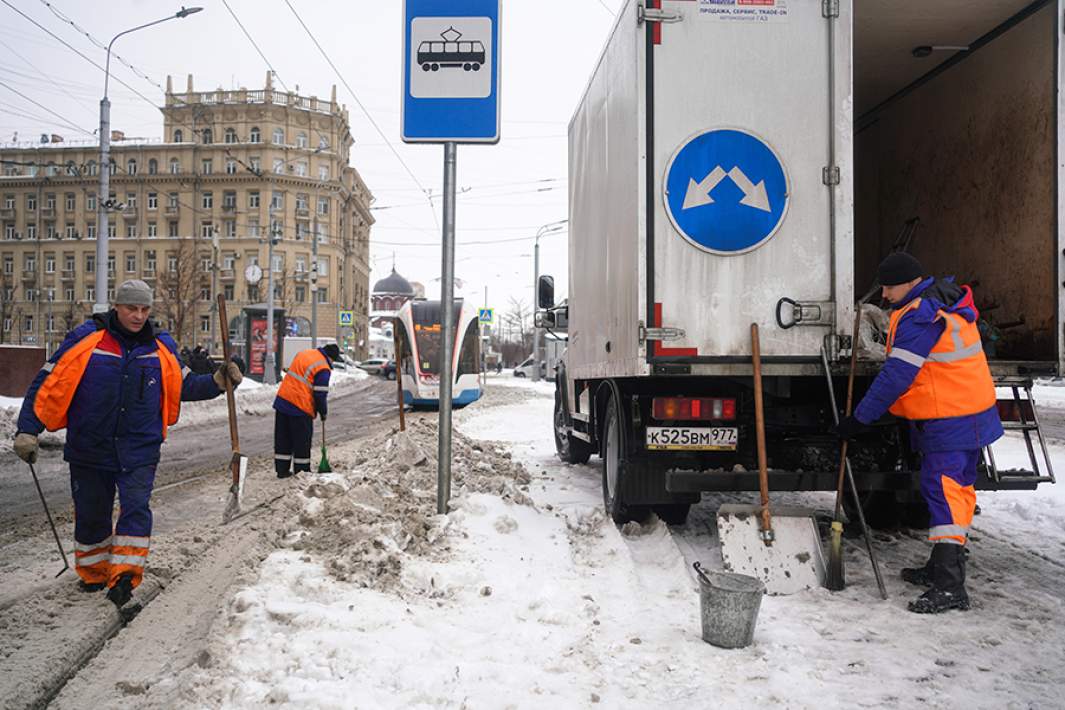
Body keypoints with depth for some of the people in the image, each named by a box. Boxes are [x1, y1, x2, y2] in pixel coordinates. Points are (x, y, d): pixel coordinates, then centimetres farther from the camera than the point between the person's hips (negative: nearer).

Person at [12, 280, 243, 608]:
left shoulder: (162, 347, 0)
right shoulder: (86, 338, -9)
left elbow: (184, 386, 13)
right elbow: (48, 383, -6)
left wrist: (217, 382, -5)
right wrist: (28, 430, -11)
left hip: (139, 449, 1)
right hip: (90, 449, 0)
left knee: (136, 509, -14)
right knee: (91, 515, 13)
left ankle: (124, 576, -8)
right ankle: (93, 572, 34)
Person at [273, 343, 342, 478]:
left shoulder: (304, 353, 13)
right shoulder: (323, 369, -12)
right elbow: (320, 394, -12)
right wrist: (323, 412, 4)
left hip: (282, 400, 8)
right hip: (300, 407, -8)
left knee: (282, 438, 12)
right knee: (302, 441, 5)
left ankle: (282, 470, 18)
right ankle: (301, 471, 11)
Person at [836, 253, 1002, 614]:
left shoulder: (920, 317, -20)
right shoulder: (945, 299, 12)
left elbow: (896, 376, -21)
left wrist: (860, 418, -15)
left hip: (947, 422, -11)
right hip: (969, 413, 11)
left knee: (942, 492, -12)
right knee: (957, 489, 17)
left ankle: (949, 586, -13)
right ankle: (944, 566, 31)